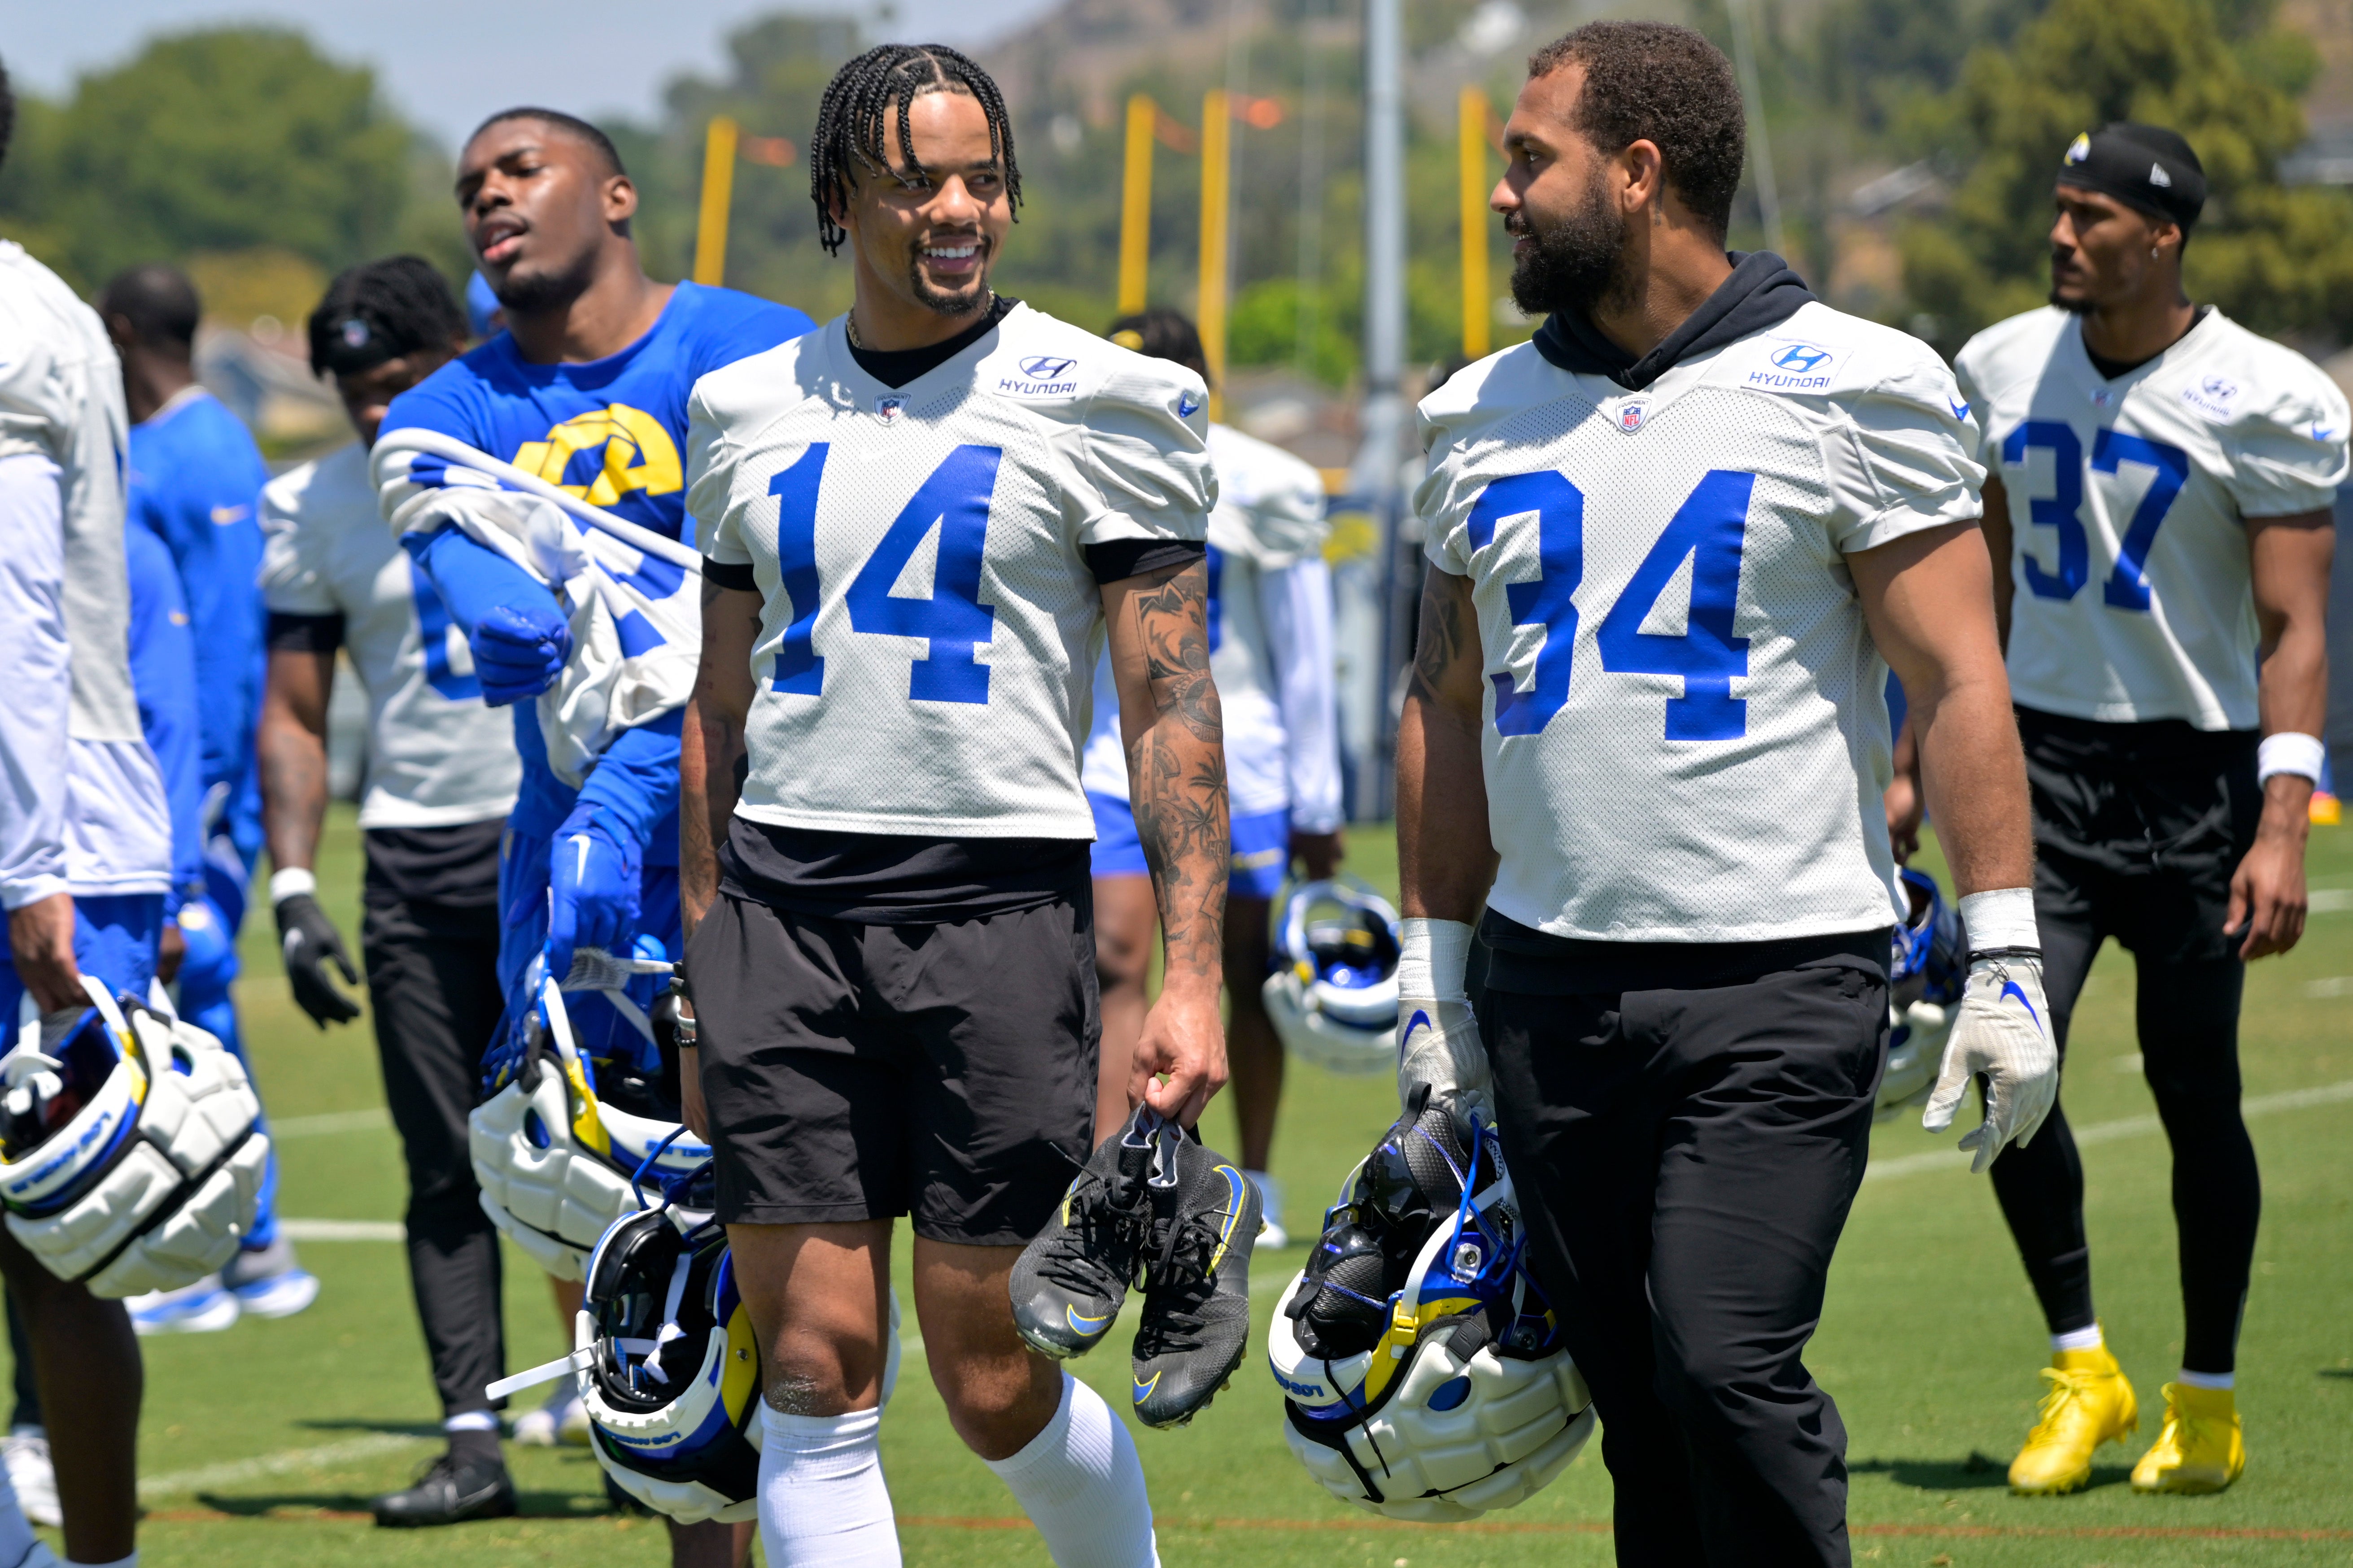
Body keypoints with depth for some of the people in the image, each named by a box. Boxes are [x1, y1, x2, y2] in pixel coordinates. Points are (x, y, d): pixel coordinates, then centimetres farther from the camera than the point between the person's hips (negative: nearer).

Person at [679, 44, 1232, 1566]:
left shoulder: (1099, 404, 0)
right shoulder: (751, 413, 12)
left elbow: (1175, 706, -2)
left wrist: (1192, 973, -11)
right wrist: (704, 977, 15)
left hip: (998, 902, -3)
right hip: (784, 908, 3)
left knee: (996, 1384, 0)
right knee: (816, 1375, -2)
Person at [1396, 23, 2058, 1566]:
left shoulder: (1853, 388, -4)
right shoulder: (1487, 414, 12)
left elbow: (1955, 683, -5)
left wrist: (2004, 953, -10)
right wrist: (1434, 963, 16)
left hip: (1781, 978, -5)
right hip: (1551, 985, 5)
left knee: (1727, 1366, -17)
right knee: (1637, 1405, 6)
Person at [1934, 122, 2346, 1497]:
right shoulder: (2004, 369, 5)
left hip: (2195, 773, -4)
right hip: (2047, 760, 4)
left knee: (2196, 1092, 2)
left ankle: (2209, 1400, 19)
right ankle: (2081, 1368, 8)